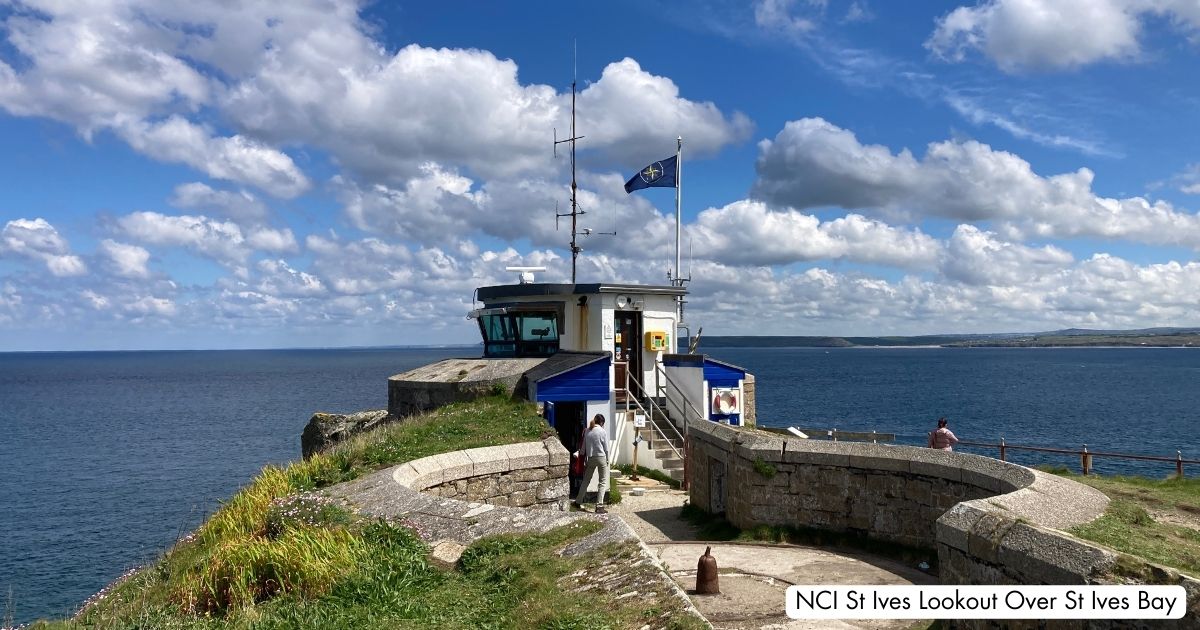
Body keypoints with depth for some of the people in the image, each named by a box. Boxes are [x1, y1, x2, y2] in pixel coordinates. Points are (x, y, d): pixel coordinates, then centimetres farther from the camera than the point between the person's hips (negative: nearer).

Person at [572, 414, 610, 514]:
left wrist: (584, 458, 18)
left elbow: (584, 447, 8)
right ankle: (599, 506, -6)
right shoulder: (603, 431, -7)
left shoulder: (587, 431, 4)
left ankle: (578, 502, 24)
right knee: (603, 482, 1)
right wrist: (607, 460, 9)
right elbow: (606, 447, -4)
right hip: (601, 457, -4)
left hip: (590, 458, 4)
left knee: (586, 481, 16)